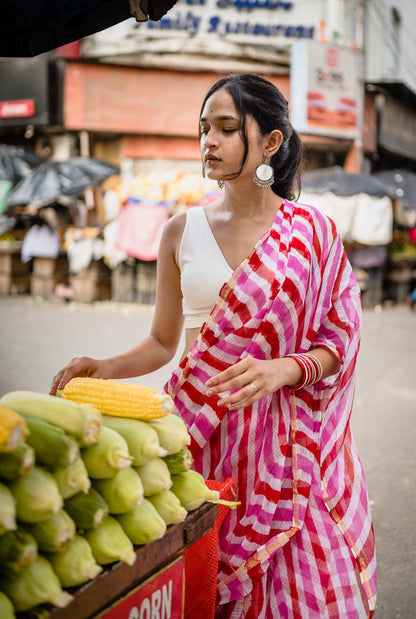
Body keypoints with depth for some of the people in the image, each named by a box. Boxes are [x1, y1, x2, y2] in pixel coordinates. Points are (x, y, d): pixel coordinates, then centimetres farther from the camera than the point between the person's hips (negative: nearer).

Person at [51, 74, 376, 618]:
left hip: (283, 440, -1)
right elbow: (163, 342, 11)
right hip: (200, 435, 2)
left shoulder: (312, 233, 1)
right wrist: (106, 367, -6)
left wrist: (281, 370, -19)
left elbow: (339, 340, -1)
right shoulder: (182, 231, 7)